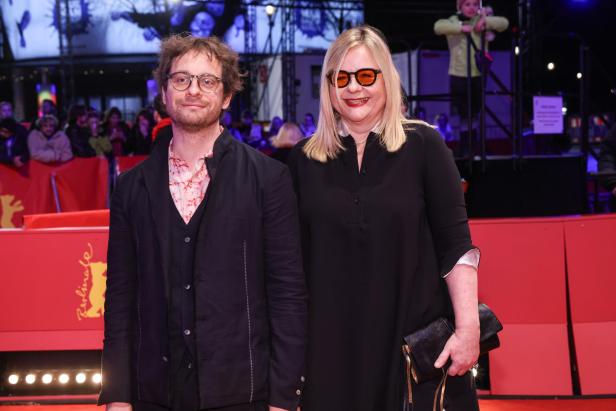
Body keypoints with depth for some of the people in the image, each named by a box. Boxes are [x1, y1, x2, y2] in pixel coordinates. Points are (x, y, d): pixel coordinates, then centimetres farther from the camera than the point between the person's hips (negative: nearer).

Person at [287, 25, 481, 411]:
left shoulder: (423, 145, -2)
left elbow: (455, 244, -4)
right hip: (332, 343, 2)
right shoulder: (304, 159, 4)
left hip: (417, 336, -1)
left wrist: (468, 327, -11)